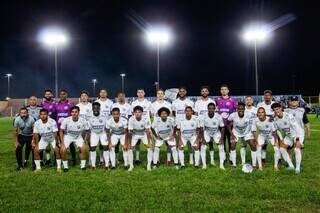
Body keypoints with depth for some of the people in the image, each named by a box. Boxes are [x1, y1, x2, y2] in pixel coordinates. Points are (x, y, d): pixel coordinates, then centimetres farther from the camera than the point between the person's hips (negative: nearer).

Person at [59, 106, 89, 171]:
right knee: (63, 150, -20)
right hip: (68, 136, 0)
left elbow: (86, 132, -4)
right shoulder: (66, 120, -22)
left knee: (83, 148, -21)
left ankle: (83, 165, -1)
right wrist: (62, 143, -14)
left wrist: (84, 141, -11)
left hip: (78, 137, 1)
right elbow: (61, 131, -9)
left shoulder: (83, 121, -20)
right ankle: (65, 166, 2)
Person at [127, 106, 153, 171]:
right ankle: (131, 165, 7)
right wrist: (130, 143, -19)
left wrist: (149, 143, -22)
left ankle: (149, 165, 4)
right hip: (134, 134, 0)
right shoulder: (131, 120, -29)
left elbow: (148, 132, -23)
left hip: (144, 134, 0)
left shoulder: (145, 120, -30)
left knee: (150, 148, -12)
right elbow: (130, 132, -22)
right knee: (130, 148, -9)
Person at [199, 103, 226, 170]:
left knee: (221, 146, -13)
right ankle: (204, 164, -1)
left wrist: (221, 139, -18)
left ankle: (221, 164, -2)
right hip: (207, 132, 0)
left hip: (216, 133, 0)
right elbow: (202, 128, -14)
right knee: (203, 146, -14)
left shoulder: (218, 117, -26)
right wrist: (203, 139, -19)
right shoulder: (204, 117, -25)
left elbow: (222, 128, -14)